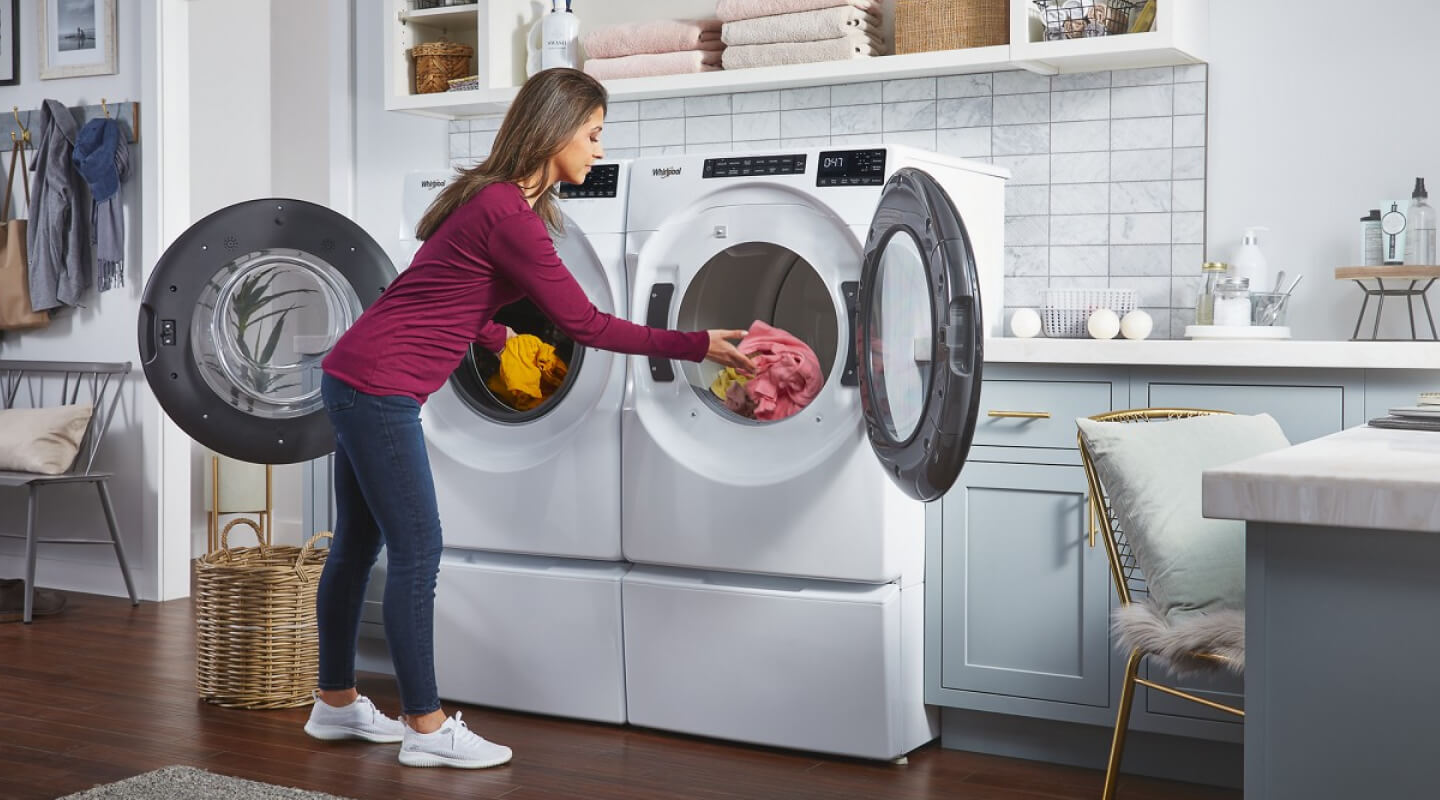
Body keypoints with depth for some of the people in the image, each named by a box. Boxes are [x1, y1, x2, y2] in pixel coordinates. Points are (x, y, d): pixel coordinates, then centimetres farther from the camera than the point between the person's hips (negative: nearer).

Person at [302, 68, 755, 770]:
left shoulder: (492, 199, 12)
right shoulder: (508, 215, -19)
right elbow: (585, 324, -16)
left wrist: (506, 341, 33)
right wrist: (697, 345, -12)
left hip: (356, 379, 10)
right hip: (379, 388, -10)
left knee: (359, 543, 17)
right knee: (417, 552, -3)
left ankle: (335, 702, 31)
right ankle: (425, 728, 7)